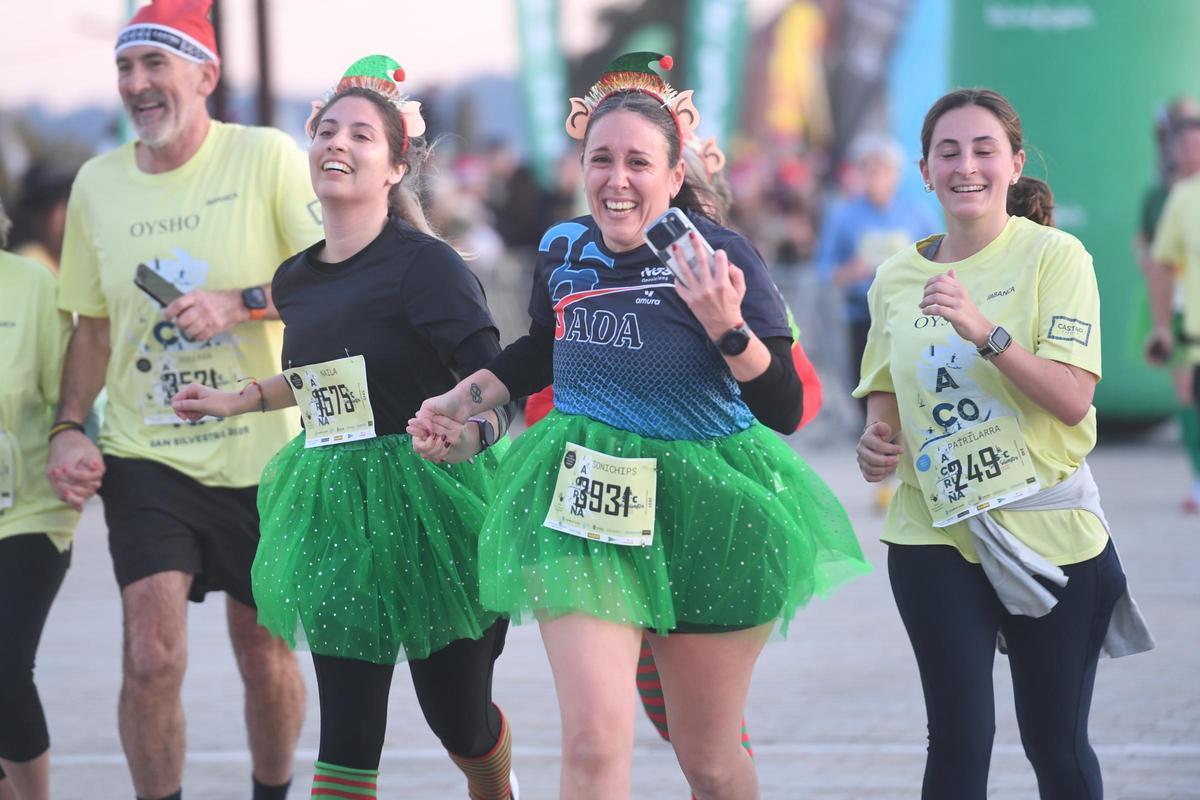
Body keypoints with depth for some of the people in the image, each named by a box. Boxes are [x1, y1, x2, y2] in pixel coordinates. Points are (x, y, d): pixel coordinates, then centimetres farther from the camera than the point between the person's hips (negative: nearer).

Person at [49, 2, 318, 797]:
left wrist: (244, 302, -23)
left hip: (262, 455, -2)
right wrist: (68, 428, 0)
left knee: (266, 657, 10)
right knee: (151, 659, -12)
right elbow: (94, 326, 13)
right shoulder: (98, 182, 4)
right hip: (146, 456, 2)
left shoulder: (267, 158, -8)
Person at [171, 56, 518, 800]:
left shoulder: (425, 264, -12)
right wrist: (239, 400, 26)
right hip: (338, 512, 5)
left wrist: (461, 432, -38)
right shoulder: (295, 280, 9)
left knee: (456, 713, 8)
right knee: (347, 730, -3)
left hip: (429, 502, -5)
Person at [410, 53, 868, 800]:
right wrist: (458, 403, 17)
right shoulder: (564, 250, -1)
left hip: (708, 513, -2)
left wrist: (728, 327, -26)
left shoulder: (720, 256, -13)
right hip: (585, 511, 2)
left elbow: (787, 410, -12)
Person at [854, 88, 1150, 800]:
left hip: (1047, 528, -2)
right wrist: (877, 441, -5)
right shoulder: (898, 278, 5)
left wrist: (983, 330, -28)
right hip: (934, 532, 2)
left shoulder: (1053, 256, -6)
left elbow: (1072, 399, -16)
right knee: (959, 739, -6)